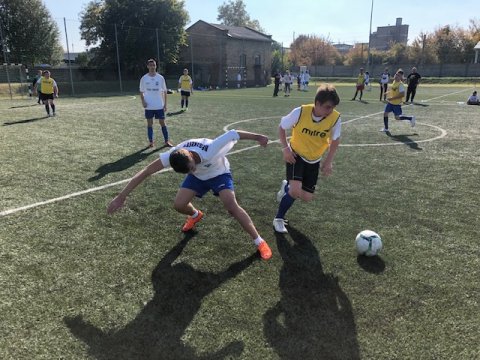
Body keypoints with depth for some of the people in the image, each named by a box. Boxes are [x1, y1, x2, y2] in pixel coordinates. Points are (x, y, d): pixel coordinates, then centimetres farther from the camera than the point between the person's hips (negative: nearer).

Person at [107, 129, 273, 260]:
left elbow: (233, 133, -33)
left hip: (219, 173, -4)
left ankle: (259, 241, -11)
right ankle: (195, 215, 32)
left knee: (231, 205, -24)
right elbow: (146, 171, -32)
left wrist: (258, 137, -19)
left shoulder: (211, 150, -45)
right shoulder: (173, 155, -35)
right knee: (179, 204, -8)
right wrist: (122, 196, -33)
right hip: (198, 176, 4)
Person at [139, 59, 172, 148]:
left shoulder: (160, 78, 1)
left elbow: (164, 91, 5)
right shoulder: (144, 78, 0)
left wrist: (165, 104, 1)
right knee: (149, 123, 5)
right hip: (149, 106, 0)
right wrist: (143, 101, -10)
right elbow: (141, 92, 7)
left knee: (162, 123, 1)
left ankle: (167, 141, 9)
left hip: (159, 105, 0)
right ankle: (151, 142, 13)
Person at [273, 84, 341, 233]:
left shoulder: (335, 118, -20)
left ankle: (287, 187, 38)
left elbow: (335, 140, -3)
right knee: (296, 190, -22)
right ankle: (279, 219, 4)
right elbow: (281, 127, -8)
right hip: (296, 155, -3)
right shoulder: (300, 112, -25)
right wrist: (286, 149, -16)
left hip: (314, 160, 4)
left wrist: (329, 161, -11)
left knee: (307, 197, 5)